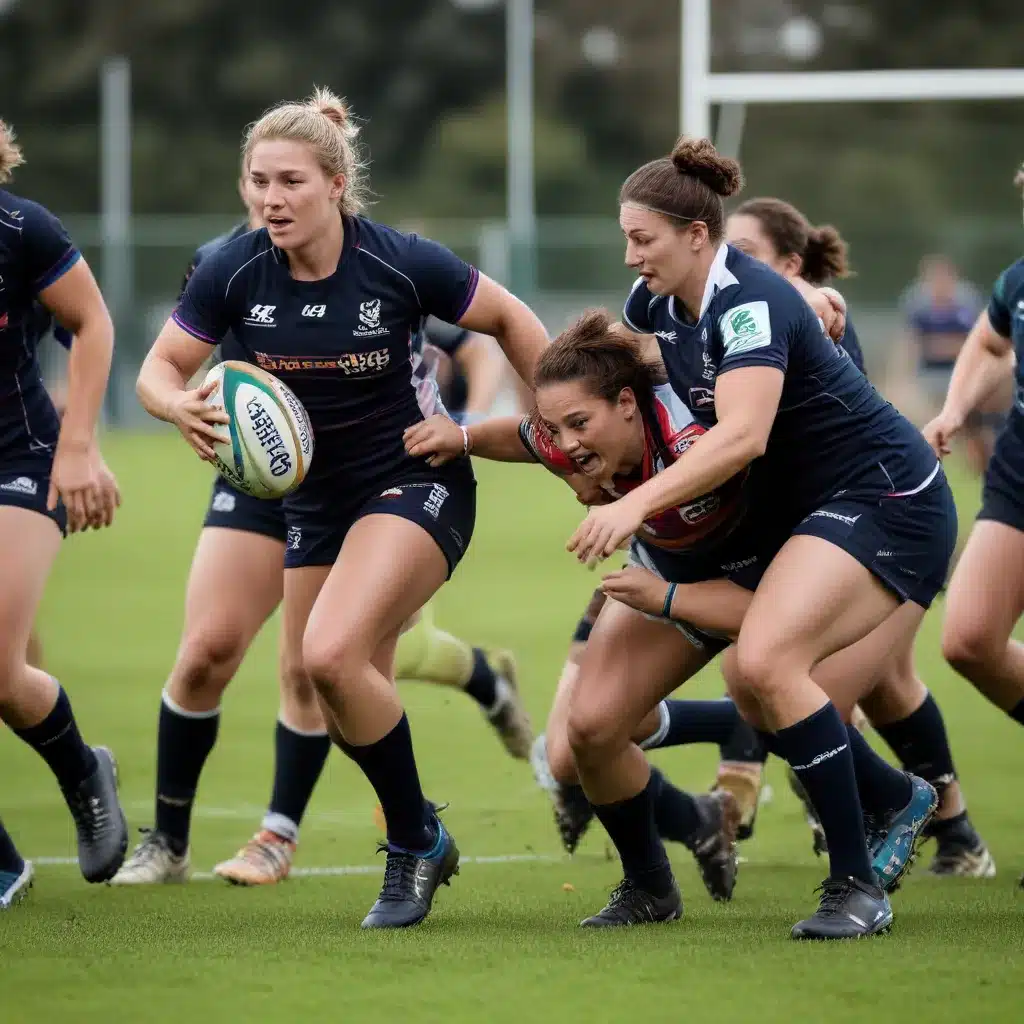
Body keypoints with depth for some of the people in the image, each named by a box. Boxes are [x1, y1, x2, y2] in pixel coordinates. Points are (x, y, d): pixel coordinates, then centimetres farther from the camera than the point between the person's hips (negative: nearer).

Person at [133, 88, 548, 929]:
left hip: (417, 484, -5)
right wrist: (182, 406, -26)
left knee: (330, 653, -26)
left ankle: (414, 841, -8)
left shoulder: (402, 264, -19)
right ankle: (421, 838, 33)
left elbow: (511, 321, -4)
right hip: (316, 502, 5)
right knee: (347, 698, 7)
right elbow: (158, 369, -4)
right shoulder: (234, 274, -11)